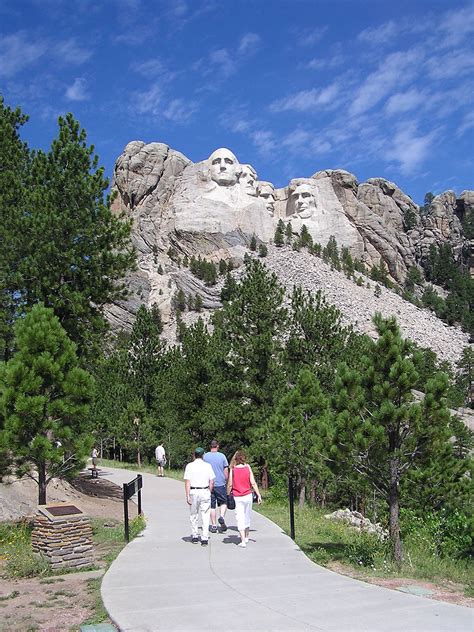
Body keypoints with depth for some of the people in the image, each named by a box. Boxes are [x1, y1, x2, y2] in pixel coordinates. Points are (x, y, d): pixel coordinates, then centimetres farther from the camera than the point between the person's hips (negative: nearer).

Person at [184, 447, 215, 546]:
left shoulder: (189, 466, -2)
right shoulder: (208, 466, 1)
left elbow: (187, 482, -8)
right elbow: (212, 482, 1)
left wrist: (187, 496, -6)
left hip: (193, 491, 0)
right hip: (205, 491, 0)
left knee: (193, 515, 15)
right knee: (205, 516, 4)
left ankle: (194, 536, 22)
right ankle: (204, 538, 1)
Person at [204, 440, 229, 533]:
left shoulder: (205, 456, -2)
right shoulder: (222, 456, -3)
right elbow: (226, 471, 1)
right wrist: (226, 482, 13)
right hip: (221, 484, -1)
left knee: (212, 505, 7)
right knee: (223, 502, 15)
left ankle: (213, 526, 9)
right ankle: (222, 517, -9)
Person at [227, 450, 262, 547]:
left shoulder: (232, 469, -7)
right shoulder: (248, 467, -4)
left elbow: (230, 485, -5)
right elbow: (253, 483, -6)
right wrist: (259, 495, -1)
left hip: (237, 497, -2)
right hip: (248, 496, 2)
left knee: (240, 518, 1)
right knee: (247, 516, 18)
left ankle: (243, 541, -6)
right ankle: (246, 537, 31)